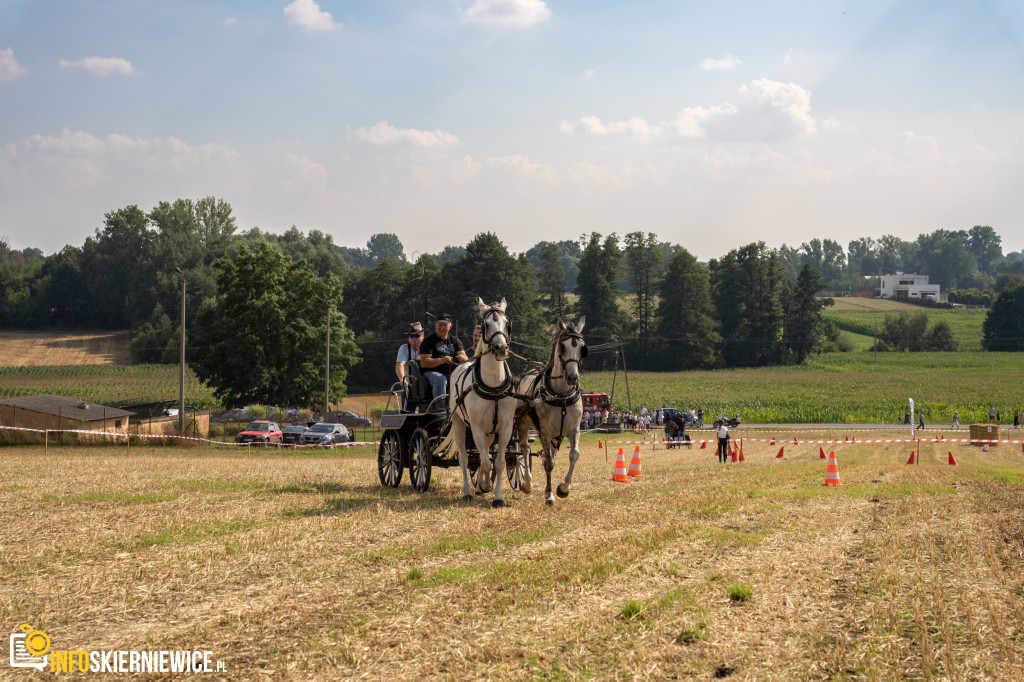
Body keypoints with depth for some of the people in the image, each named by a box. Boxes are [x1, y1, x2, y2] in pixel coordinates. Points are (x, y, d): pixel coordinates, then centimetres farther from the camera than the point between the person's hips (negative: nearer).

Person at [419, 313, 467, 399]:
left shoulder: (455, 340, 20)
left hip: (453, 373, 4)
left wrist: (463, 358, -18)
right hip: (432, 372, -4)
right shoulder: (428, 341, 6)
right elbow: (423, 363, -5)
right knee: (441, 380, -37)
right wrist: (441, 360, -22)